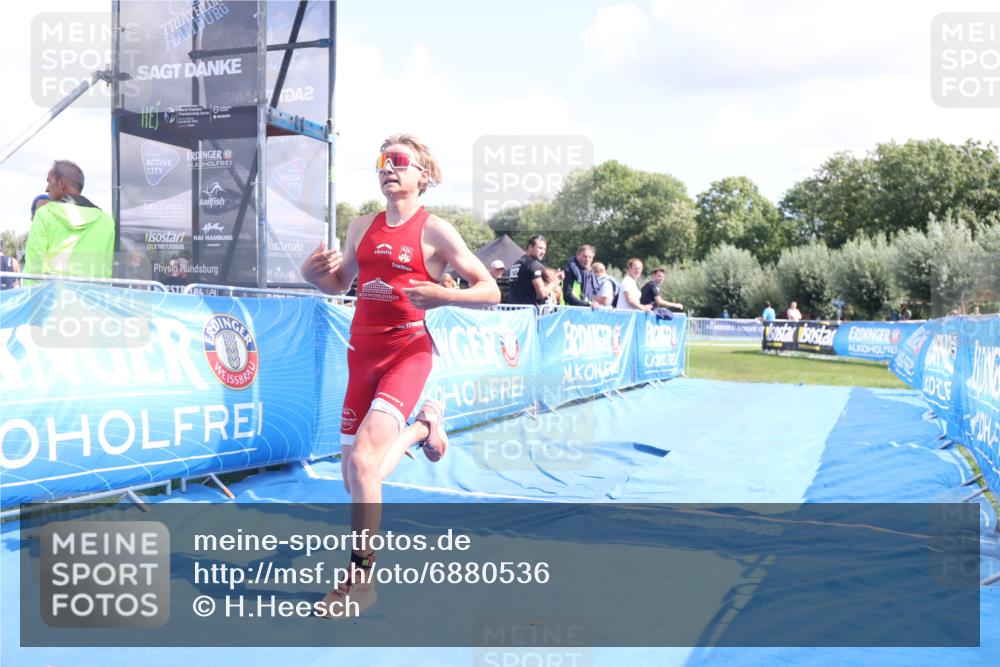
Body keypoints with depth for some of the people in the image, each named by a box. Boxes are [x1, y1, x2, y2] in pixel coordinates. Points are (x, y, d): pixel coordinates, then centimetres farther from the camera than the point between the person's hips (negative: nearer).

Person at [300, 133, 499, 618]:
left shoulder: (434, 230, -4)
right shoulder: (361, 227, 10)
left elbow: (490, 291, -4)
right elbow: (339, 283, 22)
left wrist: (443, 296, -22)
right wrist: (312, 272, 0)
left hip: (407, 351, -6)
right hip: (362, 354, 6)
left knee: (362, 458, -23)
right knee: (355, 479, 10)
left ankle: (360, 579, -6)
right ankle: (422, 426, 38)